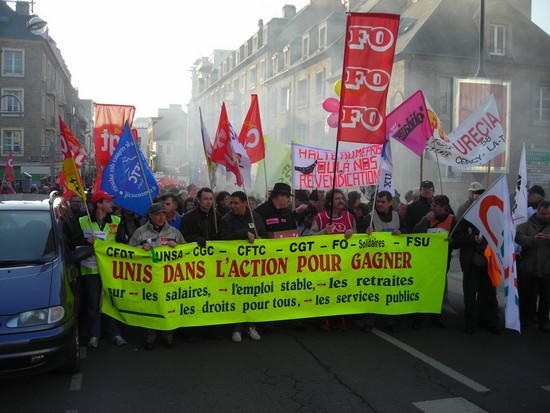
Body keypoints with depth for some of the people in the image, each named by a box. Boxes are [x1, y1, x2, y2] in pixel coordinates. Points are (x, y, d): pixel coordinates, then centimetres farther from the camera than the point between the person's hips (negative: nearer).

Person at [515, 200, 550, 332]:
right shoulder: (527, 225, 2)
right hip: (528, 268, -2)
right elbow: (518, 237, -14)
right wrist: (533, 239, -32)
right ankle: (522, 319, 25)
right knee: (525, 296, 9)